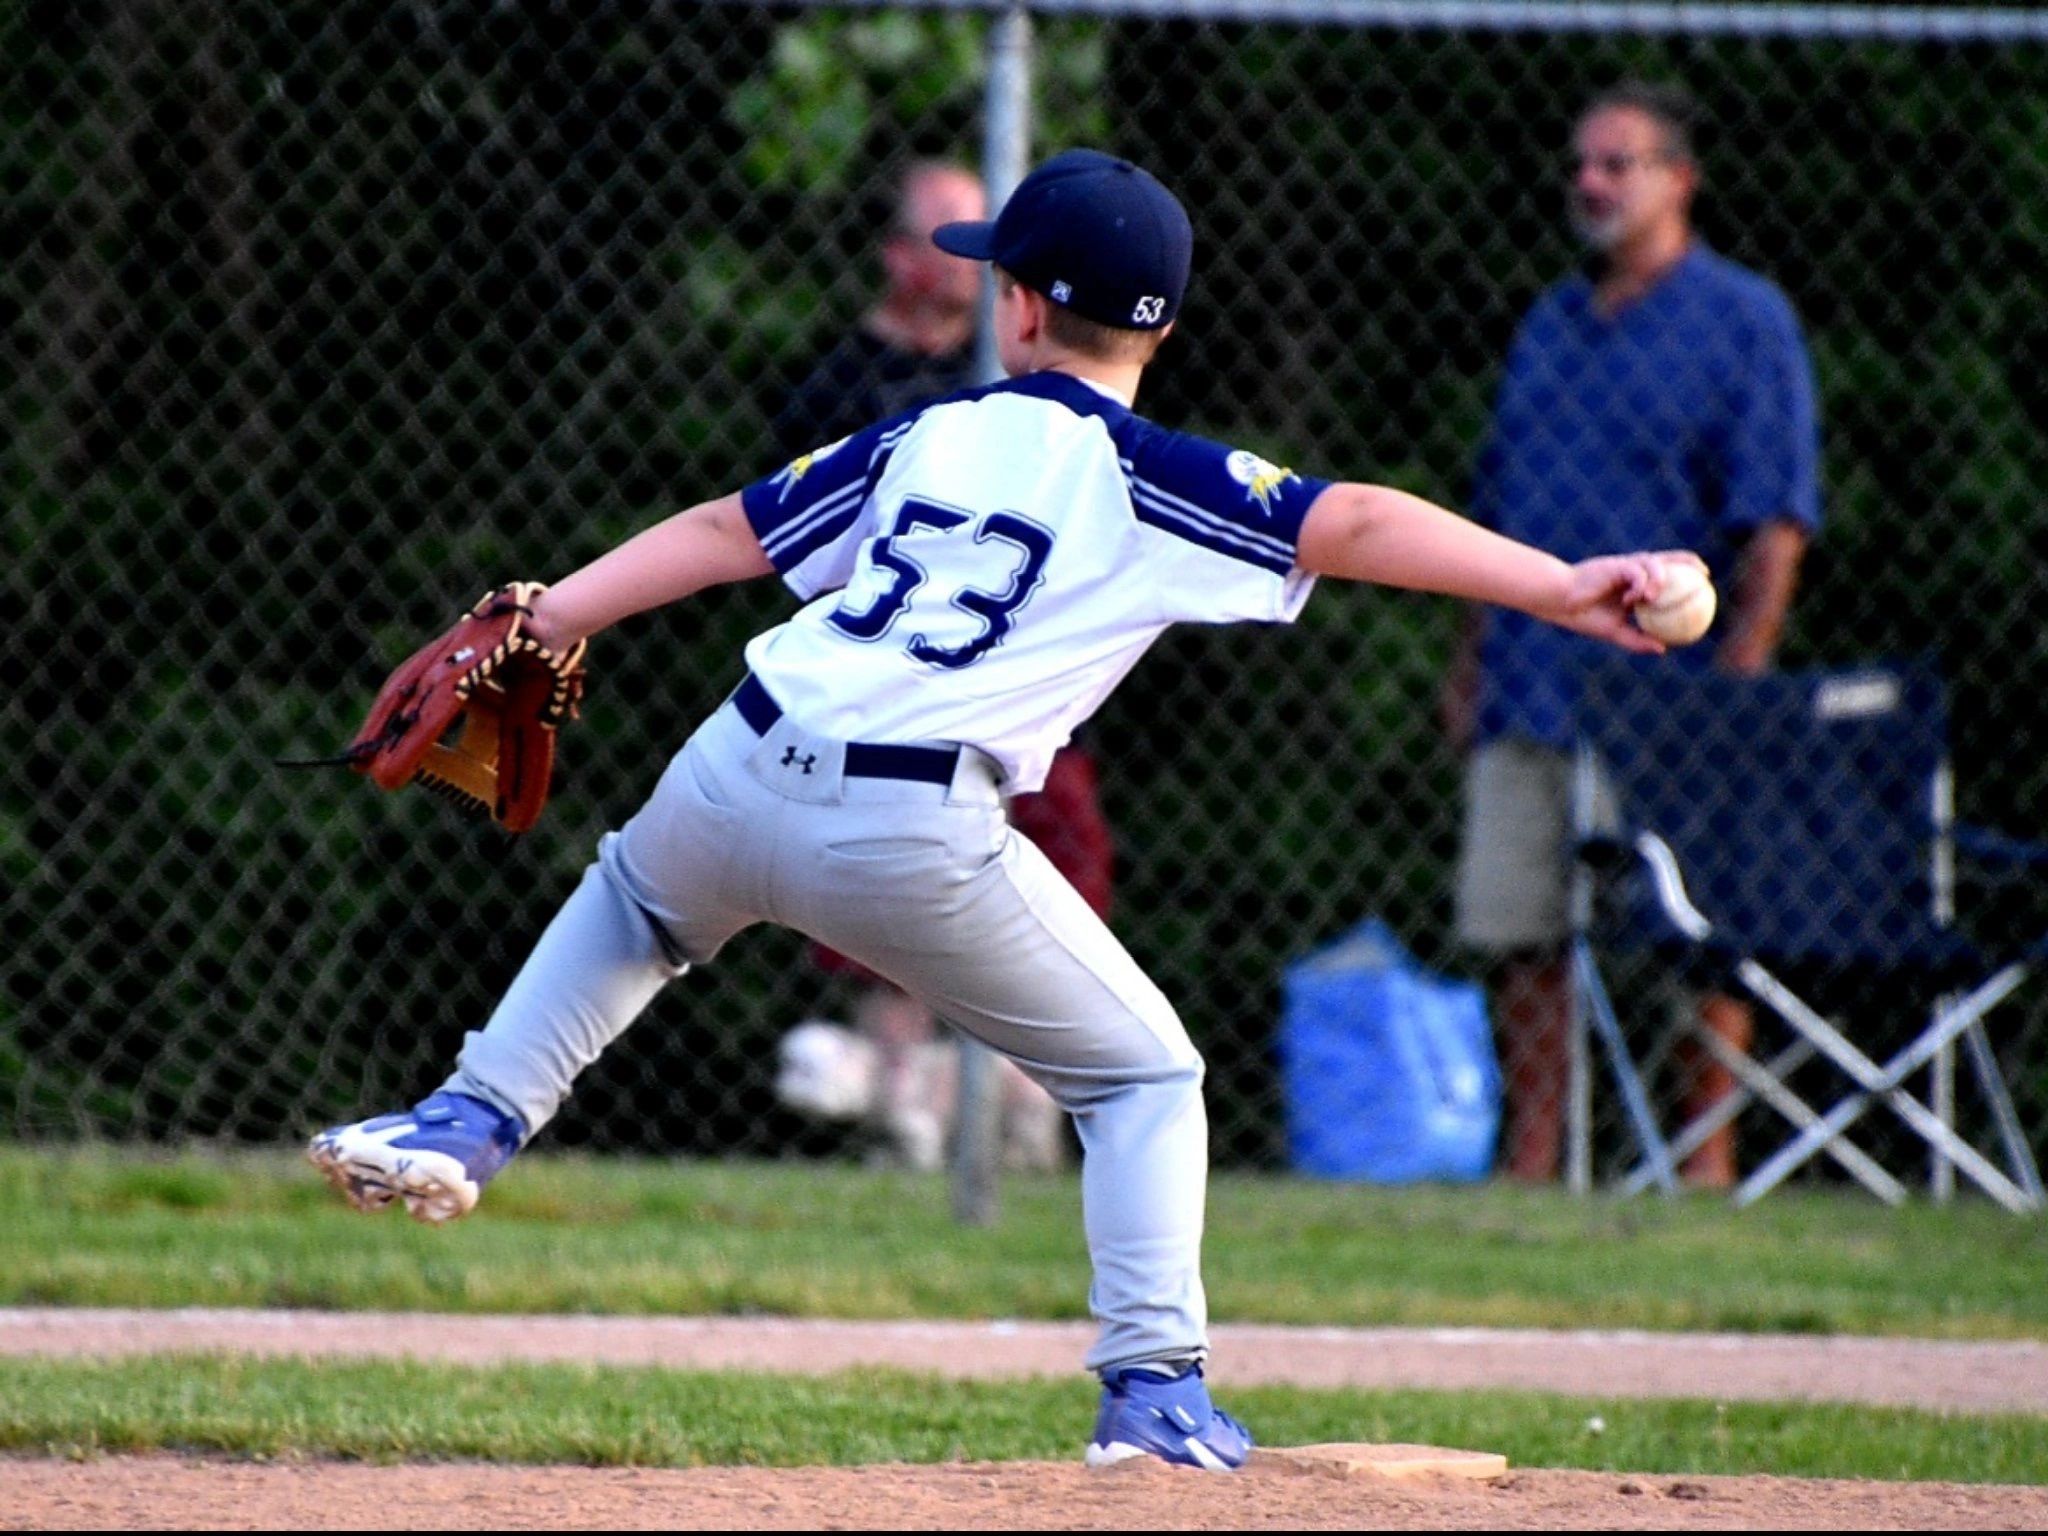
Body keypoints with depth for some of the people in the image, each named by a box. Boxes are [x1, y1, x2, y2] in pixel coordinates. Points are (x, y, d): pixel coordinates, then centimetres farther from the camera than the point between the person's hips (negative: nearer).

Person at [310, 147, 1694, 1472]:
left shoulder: (926, 440, 15)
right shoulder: (1154, 481, 2)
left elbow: (725, 532, 19)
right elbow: (1357, 526, -8)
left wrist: (550, 622, 26)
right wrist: (1562, 588, -10)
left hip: (740, 775, 4)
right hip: (917, 842, -4)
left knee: (636, 903, 39)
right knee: (1144, 1078, 13)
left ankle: (466, 1128, 29)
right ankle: (1153, 1383, 0)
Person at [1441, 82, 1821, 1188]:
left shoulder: (1743, 321, -1)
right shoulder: (1552, 324, 18)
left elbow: (1775, 517, -6)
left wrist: (1741, 670, -14)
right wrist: (1471, 658, 15)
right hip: (1532, 683, 6)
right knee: (1520, 933, 2)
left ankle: (1709, 1156, 3)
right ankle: (1530, 1159, 6)